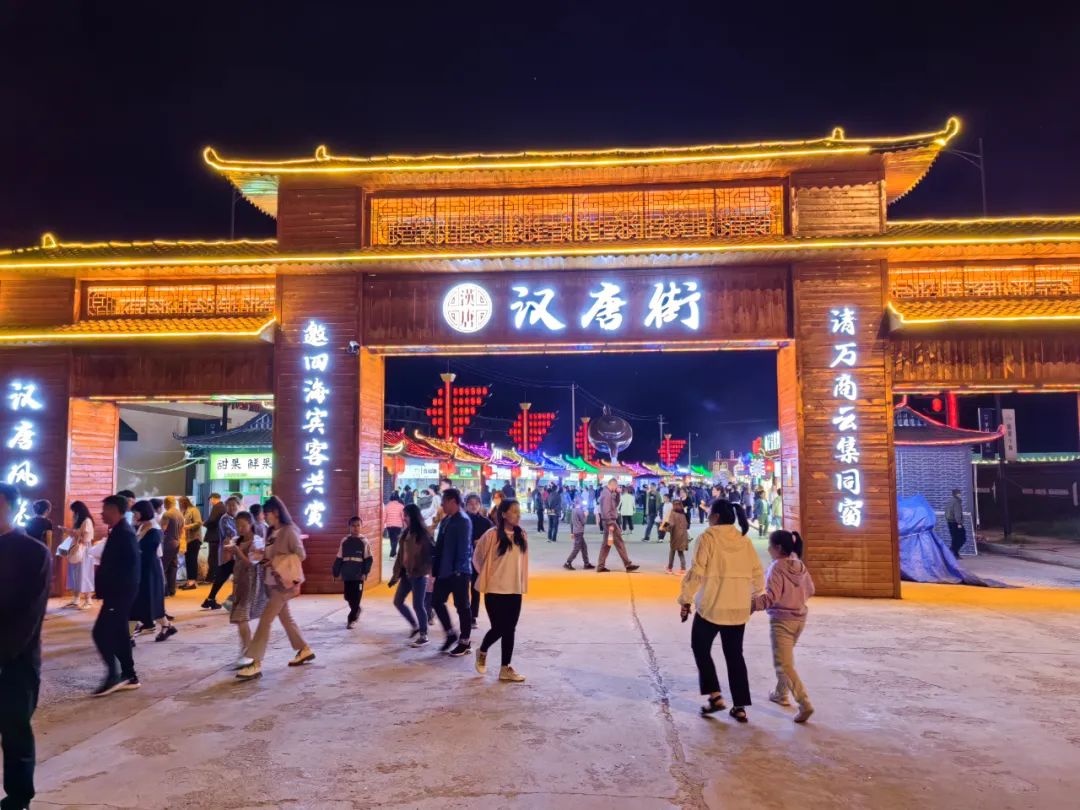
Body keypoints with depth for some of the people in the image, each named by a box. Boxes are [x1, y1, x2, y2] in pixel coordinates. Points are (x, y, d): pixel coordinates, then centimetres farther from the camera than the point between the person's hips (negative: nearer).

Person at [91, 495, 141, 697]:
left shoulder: (124, 533, -18)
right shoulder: (119, 531, 12)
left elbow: (131, 564, -23)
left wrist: (111, 591, -19)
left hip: (119, 593, -10)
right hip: (117, 592, 10)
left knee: (101, 633, -8)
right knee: (118, 633, 12)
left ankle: (113, 675, -1)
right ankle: (129, 676, 19)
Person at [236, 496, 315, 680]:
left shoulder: (289, 530, -13)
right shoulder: (273, 532, 11)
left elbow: (301, 554, -17)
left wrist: (277, 562, -21)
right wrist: (263, 555, -3)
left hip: (284, 582, -9)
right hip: (273, 581, 9)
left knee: (265, 620, -11)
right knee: (285, 617, 16)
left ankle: (255, 663, -9)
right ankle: (304, 650, 29)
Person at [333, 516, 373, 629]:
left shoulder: (364, 541, -2)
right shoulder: (344, 541, 5)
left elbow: (369, 559, -3)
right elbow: (339, 558, 10)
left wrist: (365, 572, -13)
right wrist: (335, 572, 9)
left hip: (359, 575, -3)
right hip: (347, 574, 3)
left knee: (356, 597, -2)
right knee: (348, 596, 9)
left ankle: (352, 619, 8)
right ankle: (357, 611, 35)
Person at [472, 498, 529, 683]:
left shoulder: (521, 535, 2)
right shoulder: (492, 535, -13)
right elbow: (477, 558, -2)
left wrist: (521, 582, 12)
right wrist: (487, 577, 5)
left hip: (514, 590, 5)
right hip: (495, 590, -5)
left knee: (510, 629, 7)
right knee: (498, 628, -1)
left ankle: (506, 668, 17)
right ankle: (482, 652, 29)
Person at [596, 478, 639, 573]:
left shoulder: (606, 493, 14)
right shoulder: (607, 494, -17)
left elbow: (615, 504, 20)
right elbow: (606, 511, -23)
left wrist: (617, 494, 7)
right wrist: (611, 524, -24)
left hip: (607, 522, 10)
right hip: (610, 521, -10)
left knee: (606, 544, 11)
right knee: (619, 543, -4)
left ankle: (600, 566, 10)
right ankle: (628, 565, 1)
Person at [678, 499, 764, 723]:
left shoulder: (707, 538, -11)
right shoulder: (744, 541, 5)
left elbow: (696, 572, -16)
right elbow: (758, 576, 8)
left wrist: (686, 600, -8)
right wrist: (752, 597, 24)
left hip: (711, 606, -5)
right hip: (739, 608, 5)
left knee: (700, 648, 15)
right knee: (735, 654, 15)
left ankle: (715, 696, 9)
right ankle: (740, 706, 16)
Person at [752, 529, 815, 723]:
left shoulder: (777, 568, -19)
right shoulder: (800, 565, 3)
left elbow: (771, 596, -29)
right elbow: (810, 590, 14)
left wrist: (750, 604, -36)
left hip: (781, 620, -8)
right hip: (799, 618, 8)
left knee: (783, 665, -4)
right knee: (786, 659, 25)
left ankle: (804, 704, -14)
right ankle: (781, 693, 37)